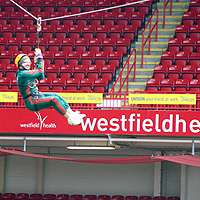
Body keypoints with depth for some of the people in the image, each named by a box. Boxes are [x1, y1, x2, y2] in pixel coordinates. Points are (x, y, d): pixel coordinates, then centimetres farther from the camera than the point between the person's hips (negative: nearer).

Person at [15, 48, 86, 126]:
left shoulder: (27, 72, 13)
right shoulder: (21, 74, -19)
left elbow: (41, 77, 17)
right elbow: (39, 71, -19)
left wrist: (37, 63, 8)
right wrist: (40, 57, -9)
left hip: (36, 95, 10)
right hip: (31, 102, -10)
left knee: (56, 95, 6)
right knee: (54, 99, -20)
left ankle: (72, 114, 5)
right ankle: (70, 119, -17)